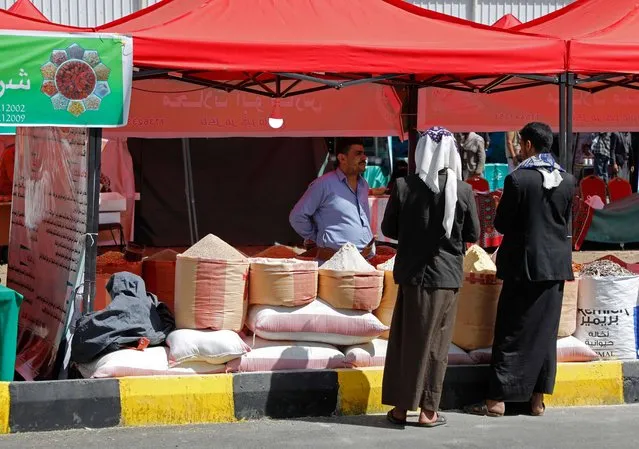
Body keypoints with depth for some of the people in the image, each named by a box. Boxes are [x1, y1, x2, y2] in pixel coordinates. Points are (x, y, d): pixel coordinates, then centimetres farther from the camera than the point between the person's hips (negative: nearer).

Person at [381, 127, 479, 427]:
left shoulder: (404, 187, -9)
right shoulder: (462, 191, -10)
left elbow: (388, 229, 0)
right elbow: (473, 234, 0)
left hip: (411, 273, 1)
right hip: (446, 275, -1)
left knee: (405, 338, 11)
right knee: (435, 342, 8)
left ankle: (401, 407, 15)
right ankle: (428, 410, 12)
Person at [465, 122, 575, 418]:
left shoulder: (518, 179, -14)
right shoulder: (568, 181, 2)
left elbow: (502, 224, -8)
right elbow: (566, 222, 11)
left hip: (524, 265, -4)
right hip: (556, 265, 5)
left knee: (510, 333, 1)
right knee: (545, 332, 10)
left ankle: (497, 400, 2)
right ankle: (537, 400, 13)